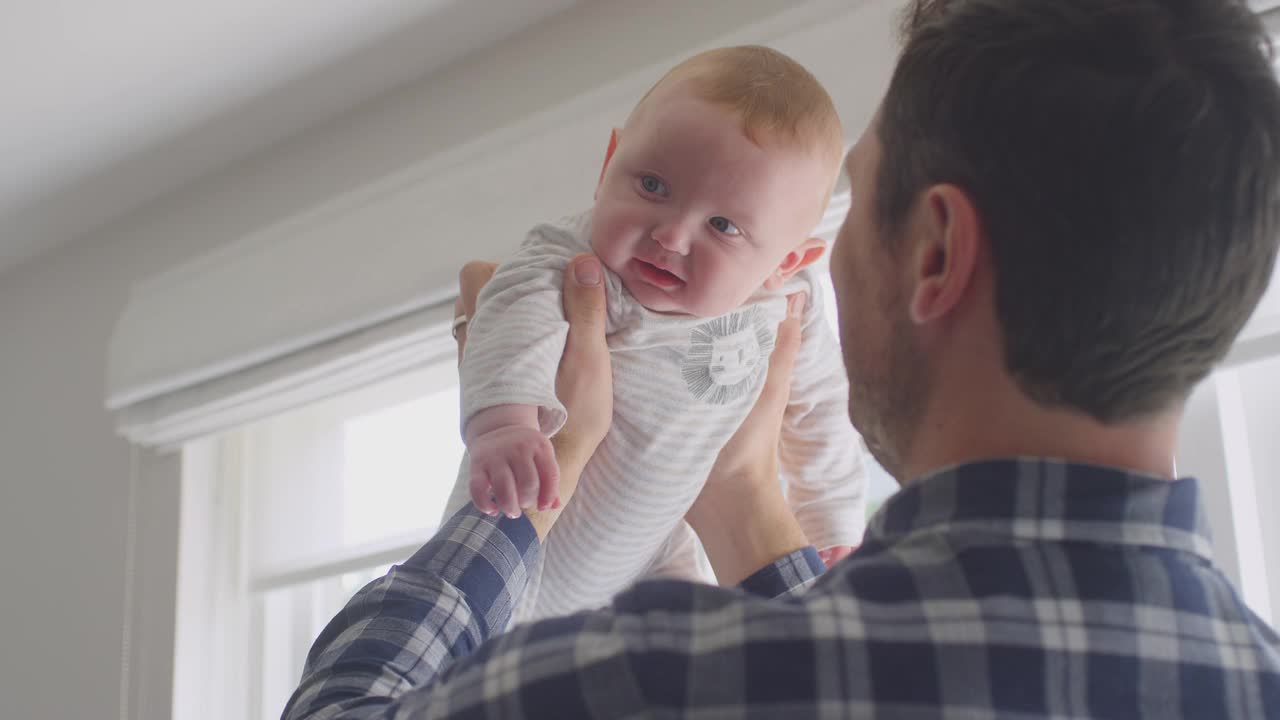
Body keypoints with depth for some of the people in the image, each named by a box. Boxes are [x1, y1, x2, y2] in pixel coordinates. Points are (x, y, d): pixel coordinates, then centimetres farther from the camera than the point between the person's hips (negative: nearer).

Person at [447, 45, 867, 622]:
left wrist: (833, 528, 13)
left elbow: (820, 403, 5)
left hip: (651, 552, 4)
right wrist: (504, 421, -75)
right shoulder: (575, 265, -32)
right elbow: (520, 316, -55)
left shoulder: (782, 303, -14)